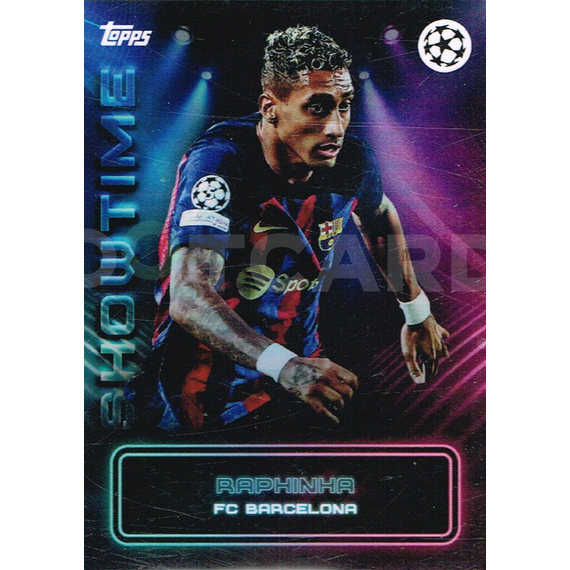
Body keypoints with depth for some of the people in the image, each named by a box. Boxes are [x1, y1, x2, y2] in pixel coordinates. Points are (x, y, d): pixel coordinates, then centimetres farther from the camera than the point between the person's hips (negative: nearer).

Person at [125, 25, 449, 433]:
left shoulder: (352, 162, -7)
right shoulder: (219, 163, -24)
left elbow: (380, 216, 18)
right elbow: (189, 298, -35)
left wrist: (418, 314, 21)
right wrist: (284, 368, -49)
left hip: (299, 362, 5)